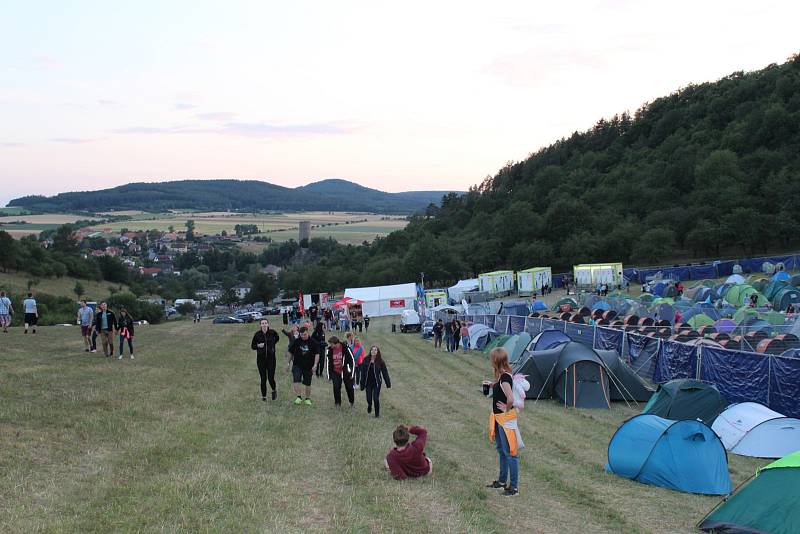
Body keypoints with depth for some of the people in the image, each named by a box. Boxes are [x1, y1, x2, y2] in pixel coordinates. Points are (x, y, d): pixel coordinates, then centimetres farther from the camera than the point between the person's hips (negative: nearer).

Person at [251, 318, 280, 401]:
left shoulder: (272, 332, -3)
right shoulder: (257, 334, -4)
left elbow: (277, 338, 20)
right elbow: (252, 346, 4)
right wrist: (258, 346, -15)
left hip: (271, 358, 0)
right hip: (261, 359, 0)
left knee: (271, 378, -4)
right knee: (263, 379, 0)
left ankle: (274, 390, 27)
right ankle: (263, 396, 15)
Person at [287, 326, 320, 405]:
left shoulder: (313, 342, -5)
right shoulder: (296, 341, -1)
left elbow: (317, 354, -2)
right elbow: (290, 353, 10)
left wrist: (315, 365, -11)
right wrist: (289, 363, 13)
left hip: (308, 366, 0)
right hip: (297, 365, 0)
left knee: (308, 383, 8)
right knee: (296, 381, -18)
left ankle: (308, 399, 24)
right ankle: (298, 397, -13)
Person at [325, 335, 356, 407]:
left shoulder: (345, 348, -17)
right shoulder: (330, 350, -5)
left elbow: (352, 360, -10)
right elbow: (328, 362, 6)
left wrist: (352, 373, -8)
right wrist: (329, 375, 6)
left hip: (345, 372, -3)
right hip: (335, 372, 3)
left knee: (349, 387, 7)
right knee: (336, 387, -7)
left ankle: (351, 403, 28)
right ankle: (337, 403, 8)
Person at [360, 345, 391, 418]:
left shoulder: (380, 361, -7)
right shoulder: (366, 360, -4)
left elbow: (385, 373, -2)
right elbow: (363, 372, 0)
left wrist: (388, 384, -3)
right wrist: (362, 384, -1)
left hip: (377, 383, -1)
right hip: (368, 383, 1)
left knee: (376, 398, -6)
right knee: (369, 399, 2)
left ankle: (377, 414, 14)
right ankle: (369, 406, 39)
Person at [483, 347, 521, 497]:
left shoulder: (505, 377, -25)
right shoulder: (502, 375, 4)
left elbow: (511, 398, -34)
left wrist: (507, 409, -18)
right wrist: (492, 385, 9)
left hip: (506, 419, -10)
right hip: (498, 418, 10)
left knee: (509, 453, -1)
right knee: (501, 450, 21)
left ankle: (513, 487, 6)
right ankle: (502, 481, 34)